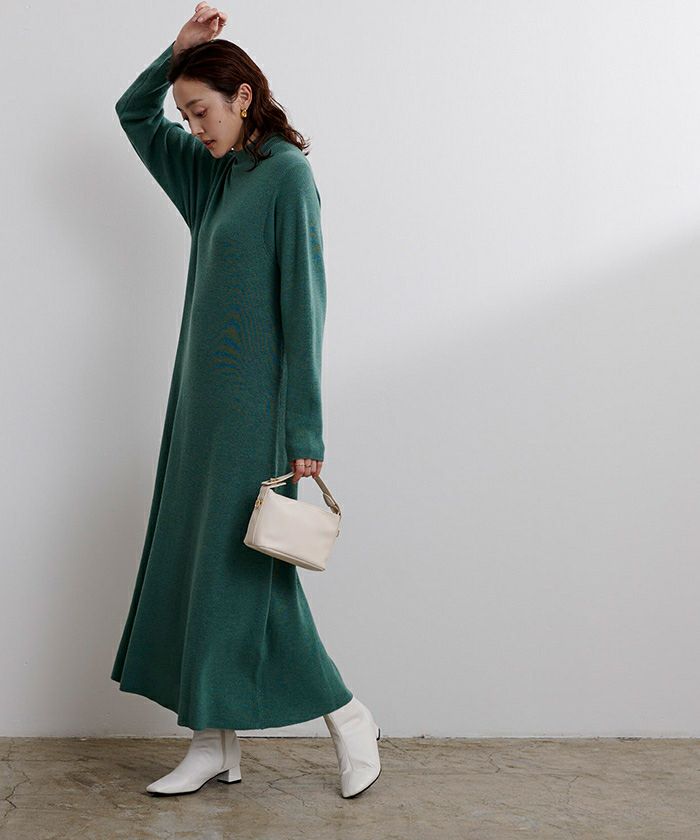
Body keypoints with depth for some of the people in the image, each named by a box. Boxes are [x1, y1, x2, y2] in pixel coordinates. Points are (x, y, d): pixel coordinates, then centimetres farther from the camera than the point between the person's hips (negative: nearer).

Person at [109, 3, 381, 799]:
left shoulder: (286, 174, -11)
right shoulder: (211, 172, 13)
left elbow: (302, 304, -16)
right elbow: (133, 113, 25)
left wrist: (304, 431, -19)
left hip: (253, 407, -9)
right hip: (203, 400, 9)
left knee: (244, 569, -5)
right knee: (193, 563, 8)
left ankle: (348, 716, 11)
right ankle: (215, 743, 16)